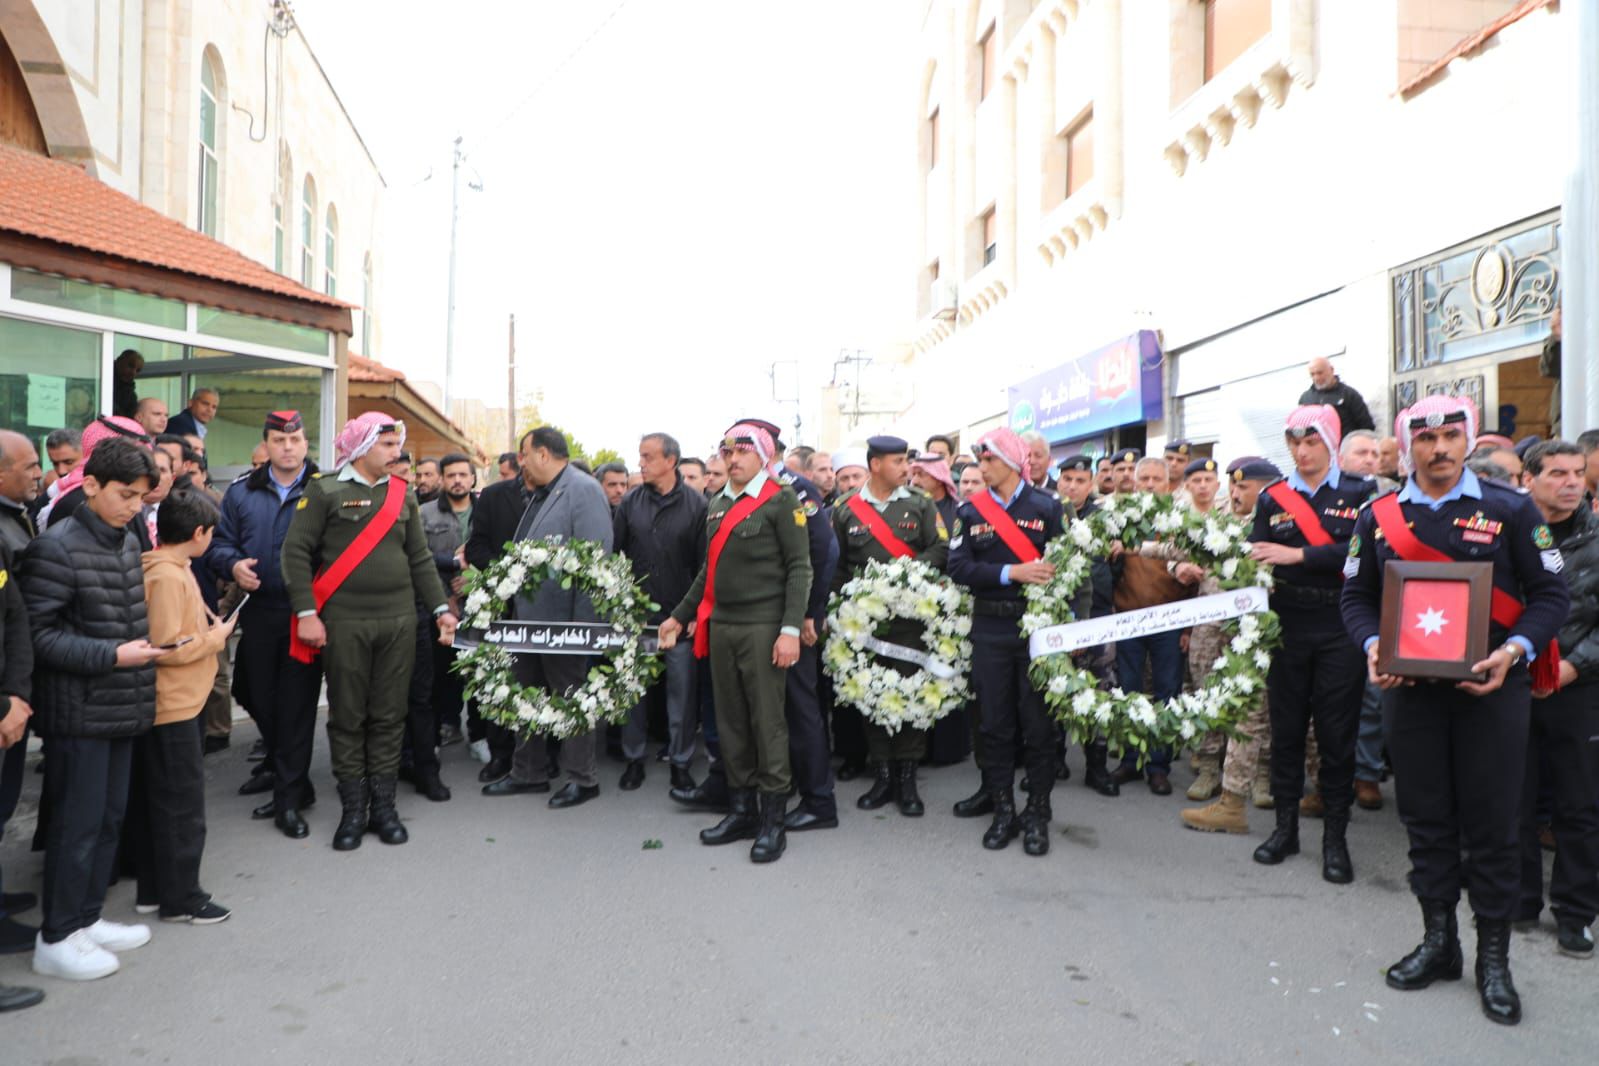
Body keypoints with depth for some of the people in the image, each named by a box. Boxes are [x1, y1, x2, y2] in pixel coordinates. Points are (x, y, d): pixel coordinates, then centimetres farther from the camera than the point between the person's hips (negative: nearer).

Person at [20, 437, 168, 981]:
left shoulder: (128, 541, 9)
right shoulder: (56, 548, -14)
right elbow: (37, 633, -16)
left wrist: (144, 648, 9)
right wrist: (113, 656, -20)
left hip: (122, 706, 7)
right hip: (79, 711, -7)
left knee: (111, 817, 15)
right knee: (79, 821, 2)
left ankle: (87, 919, 30)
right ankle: (56, 940, 17)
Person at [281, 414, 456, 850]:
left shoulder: (403, 494, 11)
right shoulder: (325, 491, -2)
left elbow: (420, 558, 14)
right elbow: (296, 551, -5)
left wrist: (441, 608, 7)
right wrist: (306, 613, -11)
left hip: (399, 619, 3)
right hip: (343, 621, -3)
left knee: (389, 716, 7)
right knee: (347, 717, 4)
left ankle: (383, 806, 17)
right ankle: (352, 810, 15)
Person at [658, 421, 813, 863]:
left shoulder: (781, 501, -5)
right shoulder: (717, 504, 15)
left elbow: (799, 568, -10)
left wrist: (791, 629, -17)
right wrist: (680, 616, 19)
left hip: (762, 627, -6)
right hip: (719, 626, 6)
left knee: (767, 722, -1)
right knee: (730, 722, 11)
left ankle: (773, 821, 9)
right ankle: (741, 810, 23)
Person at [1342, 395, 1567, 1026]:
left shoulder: (1510, 510, 0)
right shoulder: (1378, 517, 5)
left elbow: (1550, 594, -1)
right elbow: (1357, 595, 8)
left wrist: (1513, 651, -16)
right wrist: (1372, 645, -11)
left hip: (1492, 688, -2)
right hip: (1410, 689, 2)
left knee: (1491, 826, 5)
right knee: (1426, 820, 10)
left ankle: (1494, 958, 20)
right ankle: (1438, 942, 26)